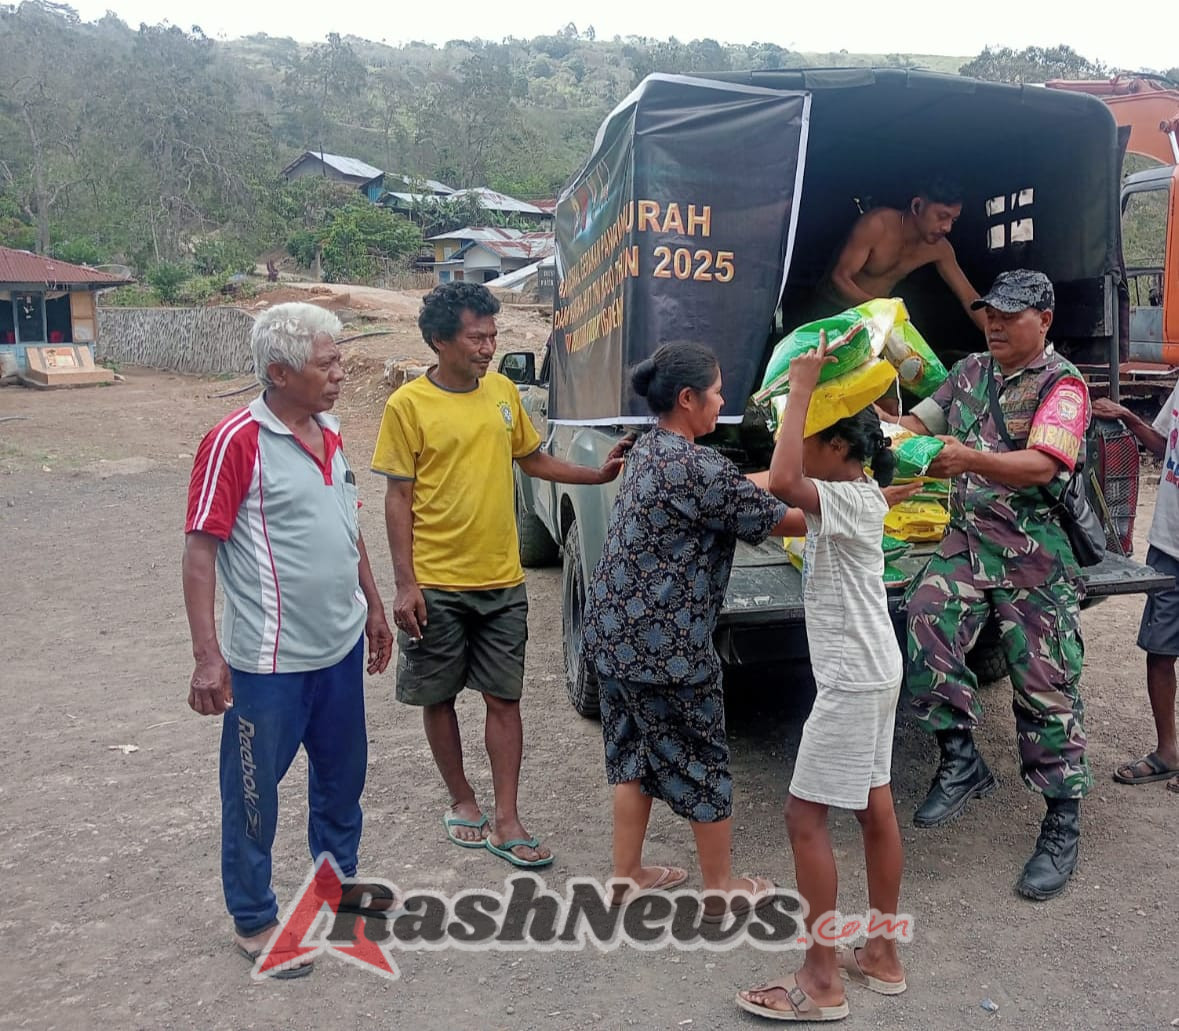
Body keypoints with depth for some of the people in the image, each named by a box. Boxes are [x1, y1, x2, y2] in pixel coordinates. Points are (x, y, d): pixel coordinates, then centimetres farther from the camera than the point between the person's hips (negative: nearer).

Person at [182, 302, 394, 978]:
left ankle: (338, 877, 42)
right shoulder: (236, 442, -16)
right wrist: (208, 656, -21)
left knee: (343, 771, 21)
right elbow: (200, 550, -17)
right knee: (255, 790, 11)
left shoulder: (330, 433, 6)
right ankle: (254, 920, 30)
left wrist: (373, 607, 18)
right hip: (270, 661, -7)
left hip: (341, 646, 7)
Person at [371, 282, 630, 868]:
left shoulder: (503, 392, 5)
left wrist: (597, 475, 4)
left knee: (504, 699, 6)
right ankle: (461, 802, 32)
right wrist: (405, 583, -11)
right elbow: (398, 498, -7)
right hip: (435, 586, -3)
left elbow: (533, 460, 17)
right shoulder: (408, 405, -9)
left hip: (501, 581, 3)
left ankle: (505, 822, 17)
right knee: (438, 698, 11)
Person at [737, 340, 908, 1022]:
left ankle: (822, 982, 7)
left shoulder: (851, 503, -20)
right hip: (874, 669, 10)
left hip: (852, 678, -10)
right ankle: (883, 955, 29)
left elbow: (782, 481, -38)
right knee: (875, 806, 16)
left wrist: (802, 386, -30)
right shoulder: (859, 494, 8)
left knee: (806, 815, -3)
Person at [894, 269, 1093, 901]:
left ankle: (1063, 825, 15)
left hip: (1035, 553, -5)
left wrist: (970, 458, -39)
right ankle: (961, 761, -5)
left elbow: (1041, 466, -22)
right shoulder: (971, 371, 14)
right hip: (967, 538, 5)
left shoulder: (1062, 385, -6)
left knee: (1046, 684, 0)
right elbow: (922, 422, 13)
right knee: (928, 618, -21)